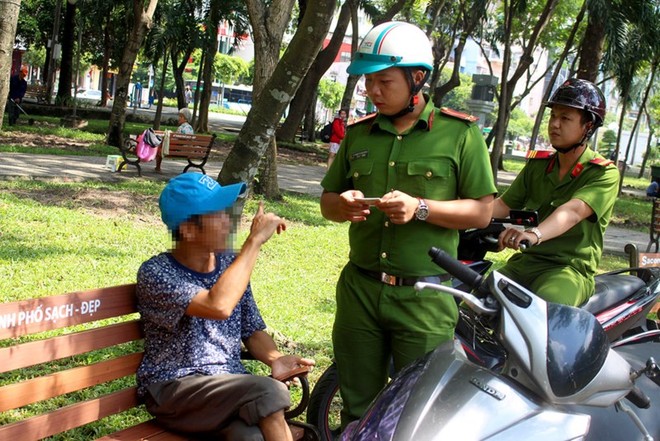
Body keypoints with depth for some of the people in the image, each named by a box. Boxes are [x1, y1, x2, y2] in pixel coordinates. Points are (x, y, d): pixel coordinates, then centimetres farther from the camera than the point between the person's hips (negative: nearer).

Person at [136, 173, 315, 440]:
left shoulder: (231, 264, 7)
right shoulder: (156, 273, -12)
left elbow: (252, 329, 13)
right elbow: (218, 306, -29)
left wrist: (274, 358, -9)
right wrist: (255, 240, -22)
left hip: (230, 384, 4)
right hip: (173, 388, -4)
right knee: (269, 393, -28)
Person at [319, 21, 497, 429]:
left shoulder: (460, 133, -3)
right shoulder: (359, 134, 10)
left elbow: (482, 211, -5)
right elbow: (328, 200, 15)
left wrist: (420, 208, -20)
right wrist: (342, 205, -9)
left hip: (424, 297, -4)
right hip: (360, 289, 4)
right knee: (358, 410, 13)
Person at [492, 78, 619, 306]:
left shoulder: (604, 173, -5)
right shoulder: (537, 163, 15)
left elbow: (574, 211, -24)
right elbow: (503, 204, 11)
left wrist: (534, 234, -44)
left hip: (570, 268, -6)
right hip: (523, 262, 6)